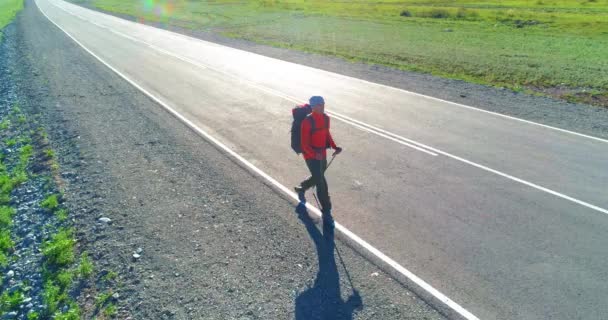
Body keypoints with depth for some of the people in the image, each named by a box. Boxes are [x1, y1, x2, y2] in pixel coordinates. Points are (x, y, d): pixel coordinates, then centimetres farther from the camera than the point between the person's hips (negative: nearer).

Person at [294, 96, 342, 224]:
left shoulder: (325, 118, -1)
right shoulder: (307, 122, -23)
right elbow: (304, 143, -22)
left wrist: (334, 147, 0)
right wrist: (314, 154, -37)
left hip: (322, 153, 8)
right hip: (311, 155, -8)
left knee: (317, 177, 26)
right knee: (321, 182, -7)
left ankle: (301, 188, 55)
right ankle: (326, 211, 5)